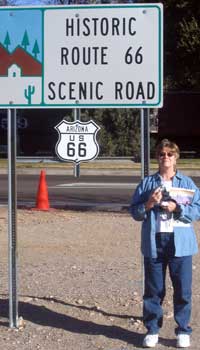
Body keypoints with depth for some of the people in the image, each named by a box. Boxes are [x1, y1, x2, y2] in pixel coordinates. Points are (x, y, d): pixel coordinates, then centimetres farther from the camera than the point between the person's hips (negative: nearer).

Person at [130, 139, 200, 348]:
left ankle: (183, 331, 16)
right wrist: (149, 204, -12)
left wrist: (177, 208, -14)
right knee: (153, 290, 7)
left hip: (180, 244, 0)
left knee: (183, 290, 3)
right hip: (154, 243, 1)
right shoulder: (147, 183, 8)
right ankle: (152, 330, 19)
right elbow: (134, 212, 7)